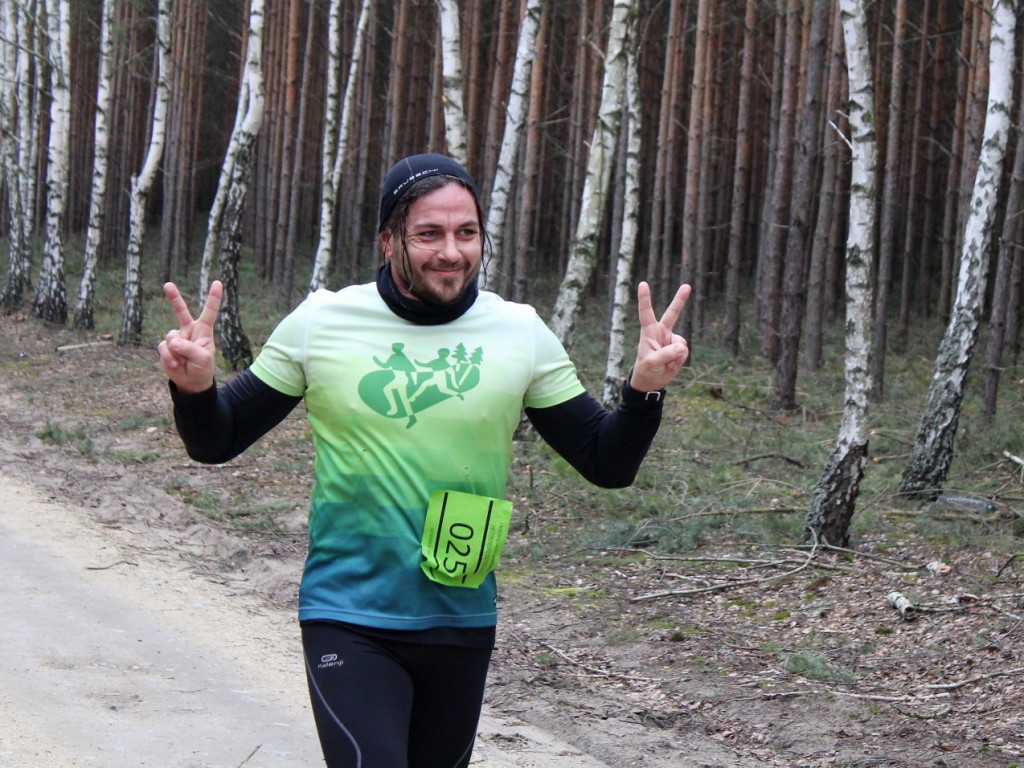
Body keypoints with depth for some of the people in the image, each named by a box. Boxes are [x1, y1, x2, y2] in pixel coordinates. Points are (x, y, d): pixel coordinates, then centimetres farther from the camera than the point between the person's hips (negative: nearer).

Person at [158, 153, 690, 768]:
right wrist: (196, 388, -20)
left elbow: (608, 464, 2)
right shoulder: (321, 323, -5)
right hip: (349, 619, -3)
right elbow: (216, 442, 1)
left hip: (463, 623, 3)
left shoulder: (521, 334, -2)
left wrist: (645, 391, -17)